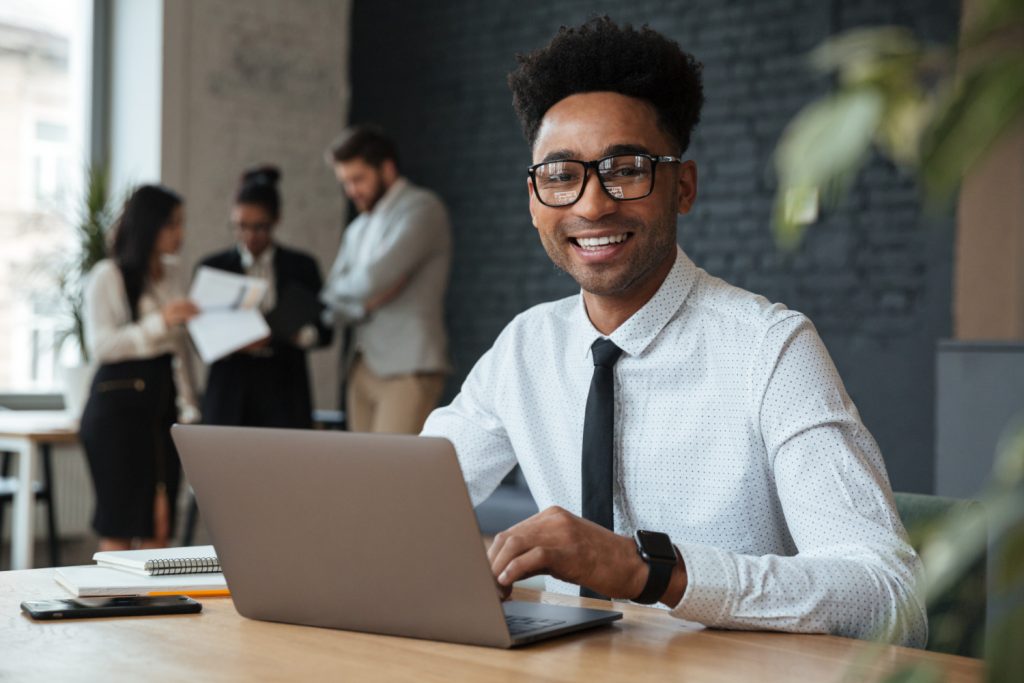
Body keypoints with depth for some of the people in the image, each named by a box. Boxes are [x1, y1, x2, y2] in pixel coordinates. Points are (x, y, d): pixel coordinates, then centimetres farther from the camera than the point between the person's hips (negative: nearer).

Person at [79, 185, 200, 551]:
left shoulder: (173, 273, 12)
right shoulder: (108, 276, -5)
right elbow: (100, 345, -13)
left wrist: (189, 407, 14)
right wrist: (160, 321, -20)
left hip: (163, 402, 6)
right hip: (119, 402, -6)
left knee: (160, 522, 4)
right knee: (120, 522, -2)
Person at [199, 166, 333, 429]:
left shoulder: (301, 267, 8)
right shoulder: (213, 267, 8)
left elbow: (324, 331, 7)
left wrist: (295, 334, -15)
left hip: (283, 393, 0)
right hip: (230, 395, 0)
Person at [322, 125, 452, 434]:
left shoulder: (421, 209, -4)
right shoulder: (358, 229, 21)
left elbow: (375, 278, -15)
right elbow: (331, 301, 14)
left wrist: (343, 289, 6)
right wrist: (365, 302, -8)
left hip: (408, 367, -7)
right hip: (362, 368, 7)